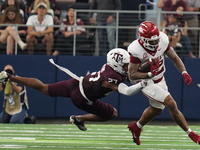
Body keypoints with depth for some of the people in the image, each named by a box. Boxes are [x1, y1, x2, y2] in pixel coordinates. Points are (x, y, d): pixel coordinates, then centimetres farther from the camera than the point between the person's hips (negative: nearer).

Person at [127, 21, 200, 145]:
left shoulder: (162, 41, -17)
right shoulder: (136, 50, -30)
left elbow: (174, 58, -2)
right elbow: (132, 75, -26)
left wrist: (184, 73, -16)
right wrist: (150, 74, -40)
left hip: (160, 79, 7)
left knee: (157, 109, 24)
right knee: (171, 104, -17)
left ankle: (136, 127, 49)